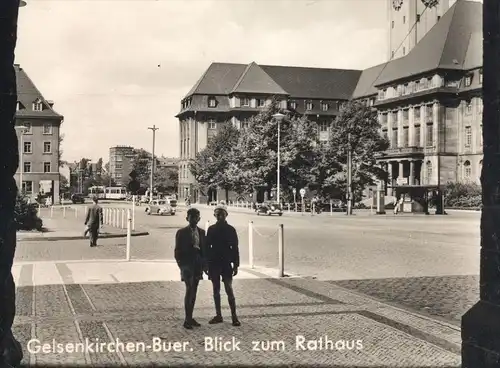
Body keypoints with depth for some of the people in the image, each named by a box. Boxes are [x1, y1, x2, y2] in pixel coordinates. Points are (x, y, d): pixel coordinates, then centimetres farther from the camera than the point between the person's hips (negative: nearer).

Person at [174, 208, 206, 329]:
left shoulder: (202, 232, 10)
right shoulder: (181, 232, -2)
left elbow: (204, 249, 13)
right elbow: (178, 251, -1)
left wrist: (204, 264, 7)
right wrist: (181, 265, -7)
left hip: (198, 265, 5)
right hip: (187, 264, -5)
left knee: (194, 291, 9)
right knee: (189, 290, -14)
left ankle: (190, 318, 16)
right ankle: (187, 319, -13)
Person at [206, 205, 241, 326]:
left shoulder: (230, 229, 0)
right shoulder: (211, 229, 5)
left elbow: (235, 248, 1)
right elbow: (207, 247, 6)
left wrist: (236, 265, -3)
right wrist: (207, 264, 2)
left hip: (226, 264, -3)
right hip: (214, 264, 3)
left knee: (229, 290, -7)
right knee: (216, 290, 8)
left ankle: (234, 317, -4)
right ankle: (218, 315, 15)